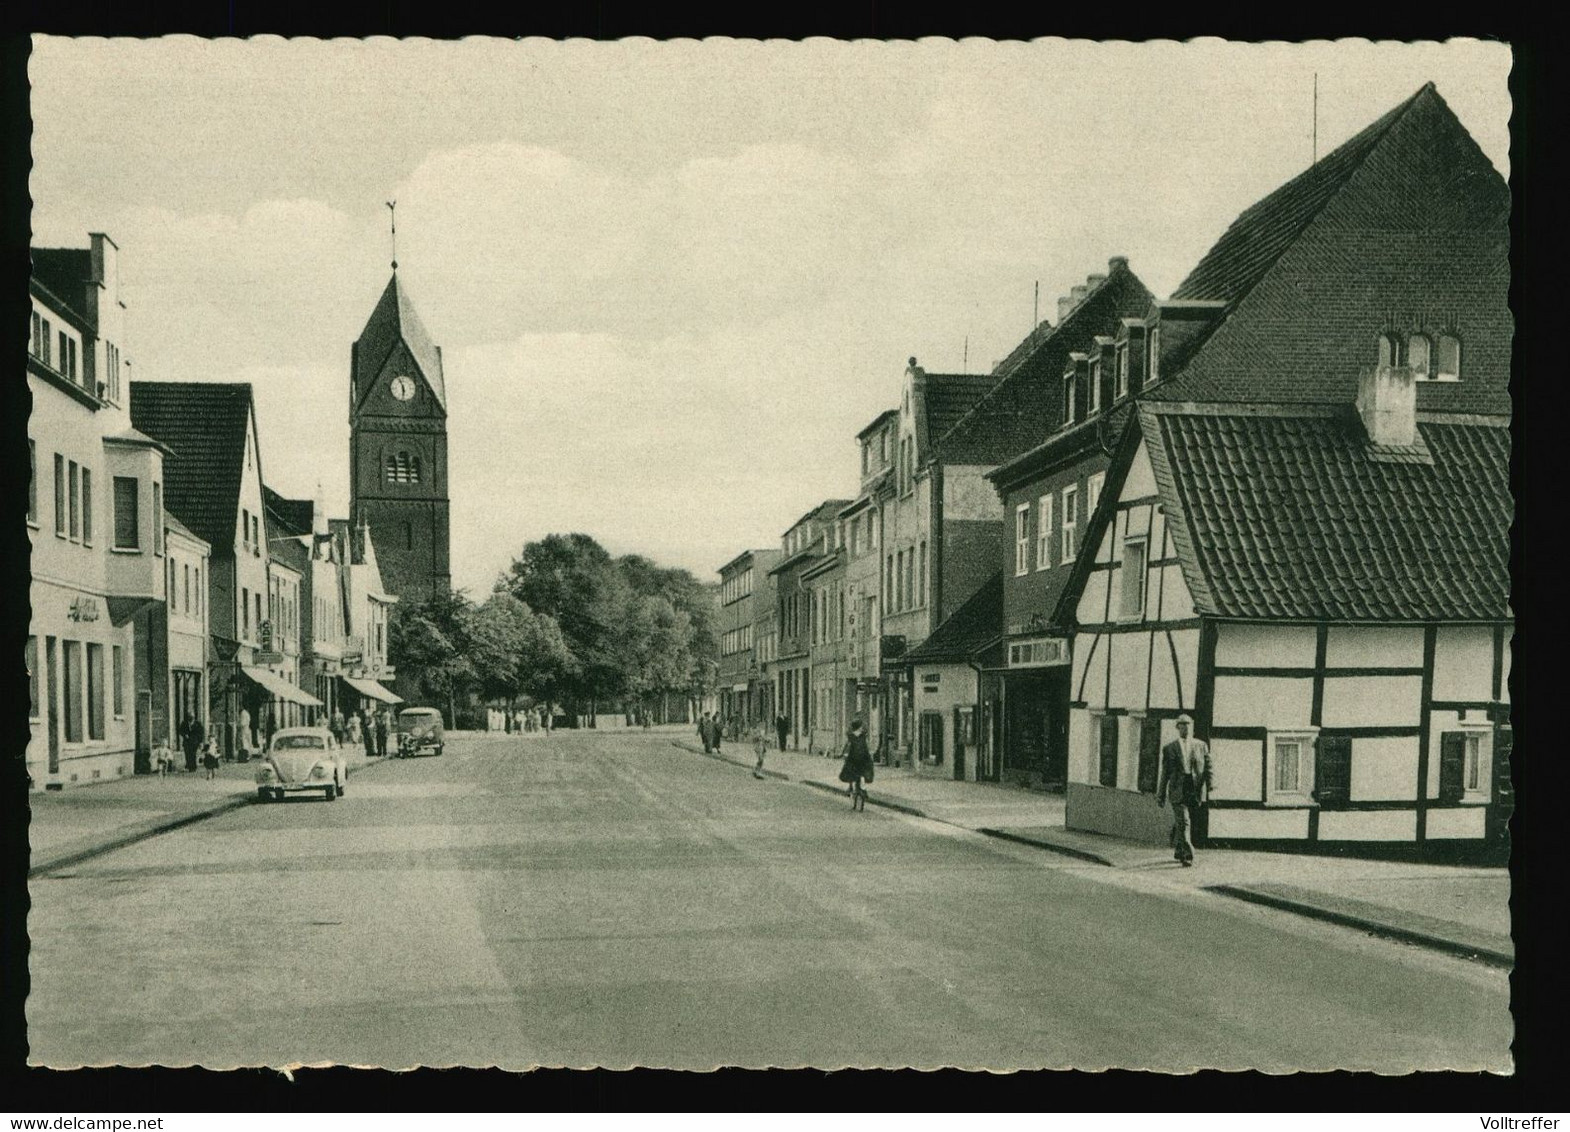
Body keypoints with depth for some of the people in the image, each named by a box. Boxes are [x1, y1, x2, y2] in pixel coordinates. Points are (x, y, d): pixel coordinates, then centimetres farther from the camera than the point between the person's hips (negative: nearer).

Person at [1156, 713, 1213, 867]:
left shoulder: (1201, 746, 10)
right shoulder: (1169, 748, 6)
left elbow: (1208, 769, 8)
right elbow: (1165, 773, 7)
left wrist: (1209, 789, -1)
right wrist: (1161, 795, 6)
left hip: (1195, 792, 2)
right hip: (1178, 791, -2)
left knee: (1180, 823, 10)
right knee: (1183, 823, -12)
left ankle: (1178, 852, 29)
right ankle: (1187, 855, -15)